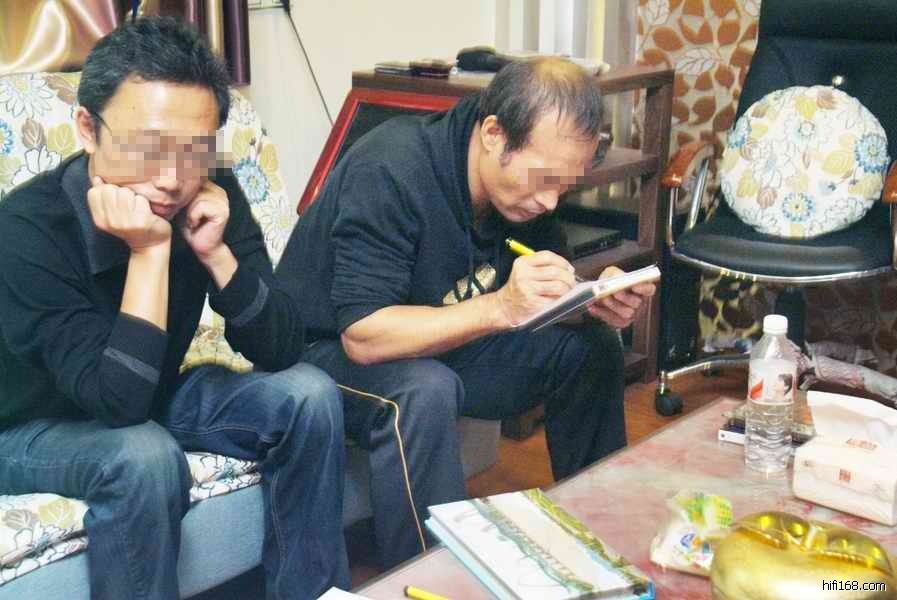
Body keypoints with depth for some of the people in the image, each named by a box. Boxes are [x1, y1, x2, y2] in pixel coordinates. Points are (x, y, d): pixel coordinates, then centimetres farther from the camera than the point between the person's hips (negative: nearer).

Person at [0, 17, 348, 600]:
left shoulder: (211, 196, -16)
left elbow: (282, 351, -16)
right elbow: (118, 399, -35)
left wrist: (215, 251, -30)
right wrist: (150, 250, -38)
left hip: (154, 394, 6)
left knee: (307, 393, -12)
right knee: (143, 455, -35)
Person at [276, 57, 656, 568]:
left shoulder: (527, 184, -7)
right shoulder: (389, 171, -29)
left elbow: (554, 291, 4)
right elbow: (363, 336, -34)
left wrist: (599, 301, -21)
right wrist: (501, 307, -43)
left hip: (443, 345, 7)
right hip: (332, 352, -7)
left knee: (594, 345, -3)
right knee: (425, 391, -37)